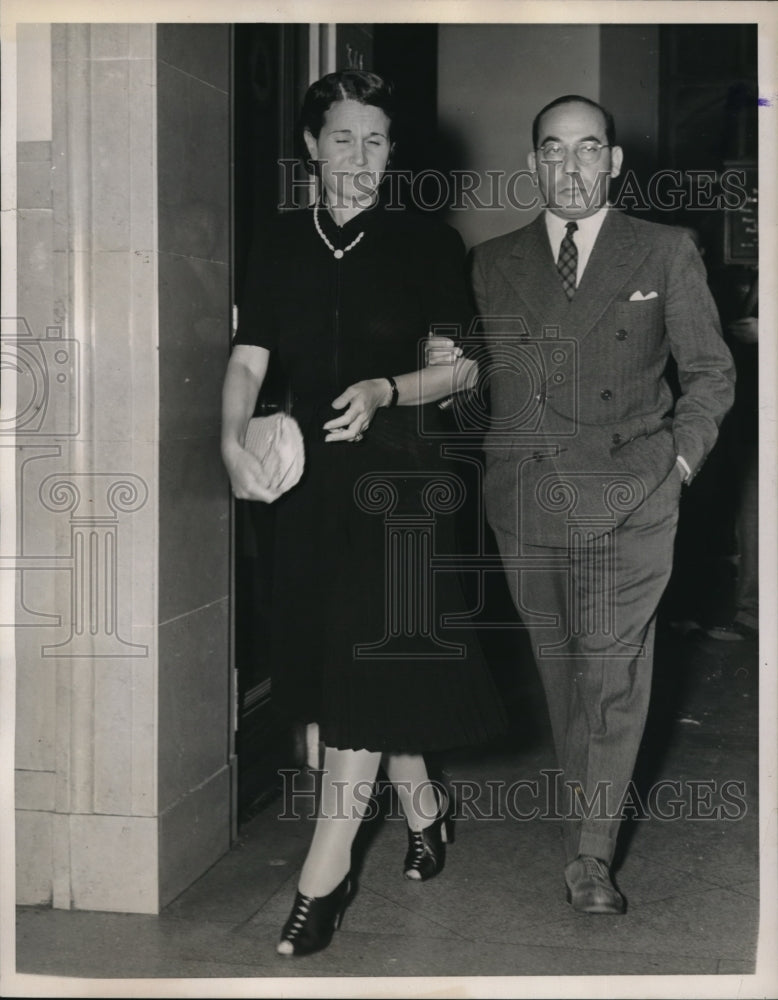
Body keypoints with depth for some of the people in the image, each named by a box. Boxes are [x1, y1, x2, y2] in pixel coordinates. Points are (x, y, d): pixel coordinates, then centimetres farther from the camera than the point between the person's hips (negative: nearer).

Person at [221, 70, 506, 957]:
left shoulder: (427, 245, -1)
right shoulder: (280, 247, 7)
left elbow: (462, 367, 0)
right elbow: (249, 359, 3)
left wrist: (386, 391, -18)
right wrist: (233, 441, -15)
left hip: (398, 476, -4)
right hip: (314, 477, 4)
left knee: (370, 669, -8)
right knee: (333, 667, 11)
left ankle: (324, 873, -1)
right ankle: (421, 805, 34)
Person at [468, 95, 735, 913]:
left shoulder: (666, 255, 7)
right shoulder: (492, 264, 11)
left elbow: (711, 372, 11)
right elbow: (470, 376, 16)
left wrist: (679, 456, 1)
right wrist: (492, 462, 5)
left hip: (629, 500, -2)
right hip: (524, 499, 2)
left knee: (611, 672, -7)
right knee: (558, 666, 10)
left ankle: (590, 854, 0)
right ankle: (582, 807, 27)